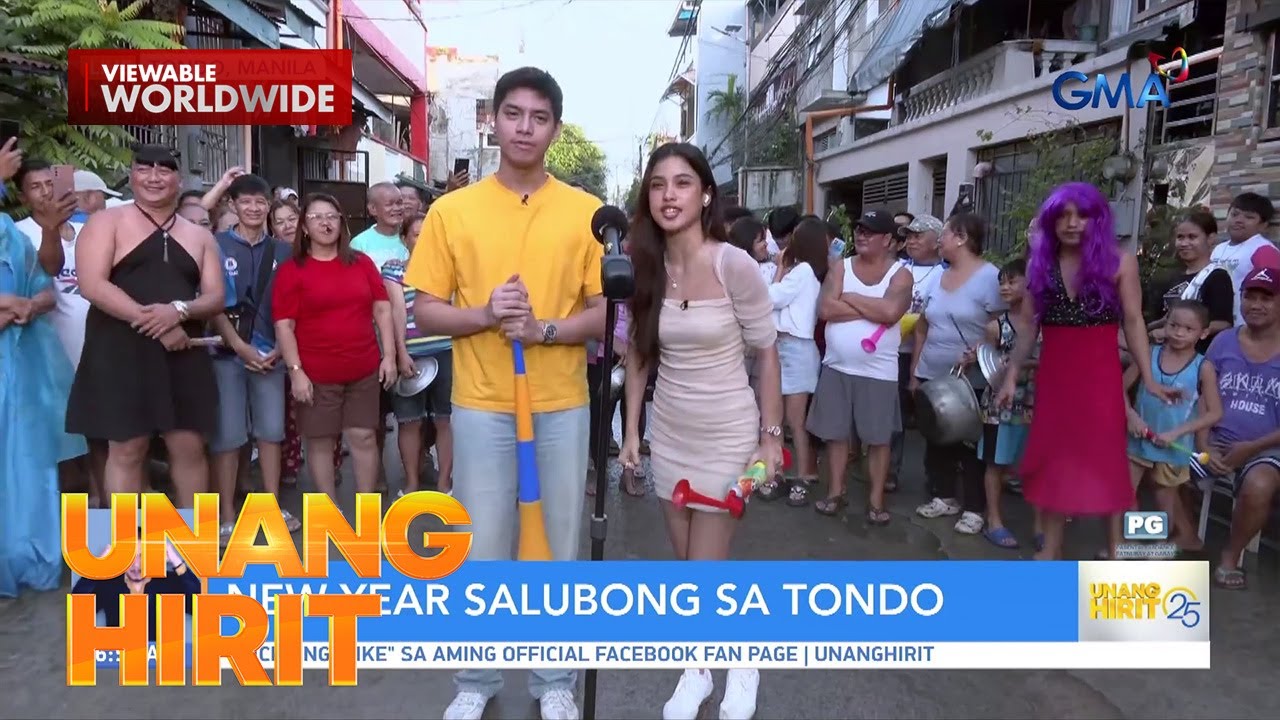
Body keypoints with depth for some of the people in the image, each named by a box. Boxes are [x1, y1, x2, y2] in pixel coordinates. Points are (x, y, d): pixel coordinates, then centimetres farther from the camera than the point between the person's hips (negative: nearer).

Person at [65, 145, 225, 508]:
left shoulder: (199, 236, 13)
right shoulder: (106, 222, 2)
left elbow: (217, 298, 6)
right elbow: (92, 285, -11)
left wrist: (179, 310, -15)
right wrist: (151, 321, -19)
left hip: (183, 355, 4)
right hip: (121, 351, -3)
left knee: (190, 447, 7)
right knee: (126, 449, 2)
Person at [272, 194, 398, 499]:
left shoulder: (361, 262, 8)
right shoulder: (290, 270, -1)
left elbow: (382, 309, 8)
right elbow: (284, 325, -5)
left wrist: (389, 355, 1)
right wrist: (295, 370, -11)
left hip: (364, 369, 2)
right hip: (317, 373, -2)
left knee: (364, 437, 6)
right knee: (320, 442, 6)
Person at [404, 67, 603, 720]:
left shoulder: (587, 212, 1)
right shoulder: (451, 210, 1)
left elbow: (607, 312, 0)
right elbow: (425, 311, 1)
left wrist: (546, 328, -17)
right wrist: (485, 314, -17)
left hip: (562, 406, 1)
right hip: (481, 406, 0)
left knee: (558, 547, 11)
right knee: (482, 549, 8)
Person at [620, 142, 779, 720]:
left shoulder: (735, 265, -17)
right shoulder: (645, 267, -3)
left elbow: (767, 353, -9)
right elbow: (638, 354, 6)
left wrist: (771, 435, -9)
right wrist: (631, 430, 5)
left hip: (727, 434, -4)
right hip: (668, 433, 4)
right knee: (685, 565, 14)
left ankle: (745, 662, 30)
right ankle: (697, 668, 35)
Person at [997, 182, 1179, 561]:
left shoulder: (1119, 262, -3)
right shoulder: (1040, 263, 6)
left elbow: (1133, 323, -3)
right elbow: (1027, 324, 8)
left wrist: (1149, 379, -9)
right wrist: (1011, 374, 4)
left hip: (1100, 376, -3)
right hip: (1053, 375, 3)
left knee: (1105, 459, -2)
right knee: (1052, 458, 8)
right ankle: (1051, 547, 19)